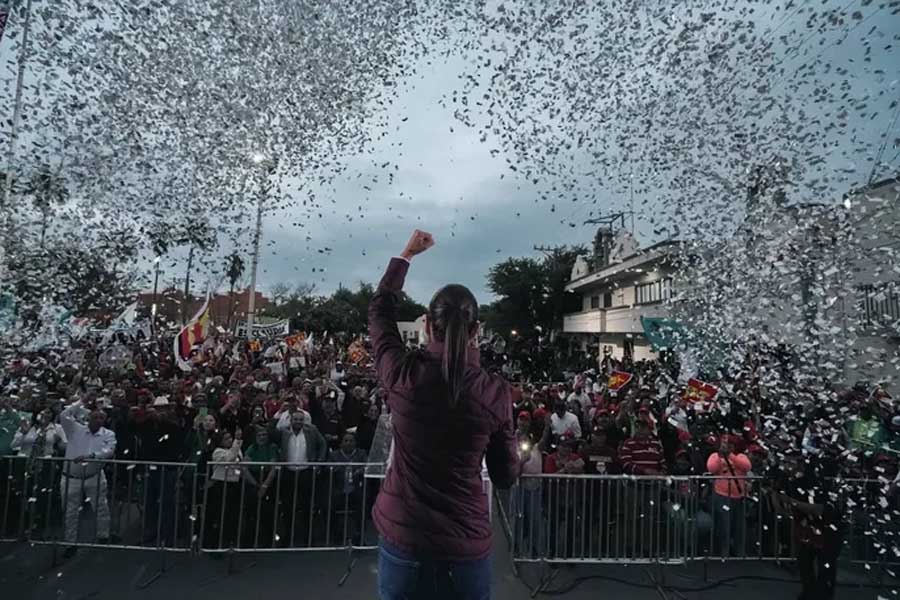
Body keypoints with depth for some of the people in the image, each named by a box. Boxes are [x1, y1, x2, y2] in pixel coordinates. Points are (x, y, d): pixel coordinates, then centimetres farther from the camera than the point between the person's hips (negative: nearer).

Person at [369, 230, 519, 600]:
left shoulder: (403, 374, -13)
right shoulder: (495, 392, -12)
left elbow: (380, 310, 6)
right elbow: (506, 477, 0)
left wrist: (406, 255, 17)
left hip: (403, 537, 0)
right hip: (467, 542, 0)